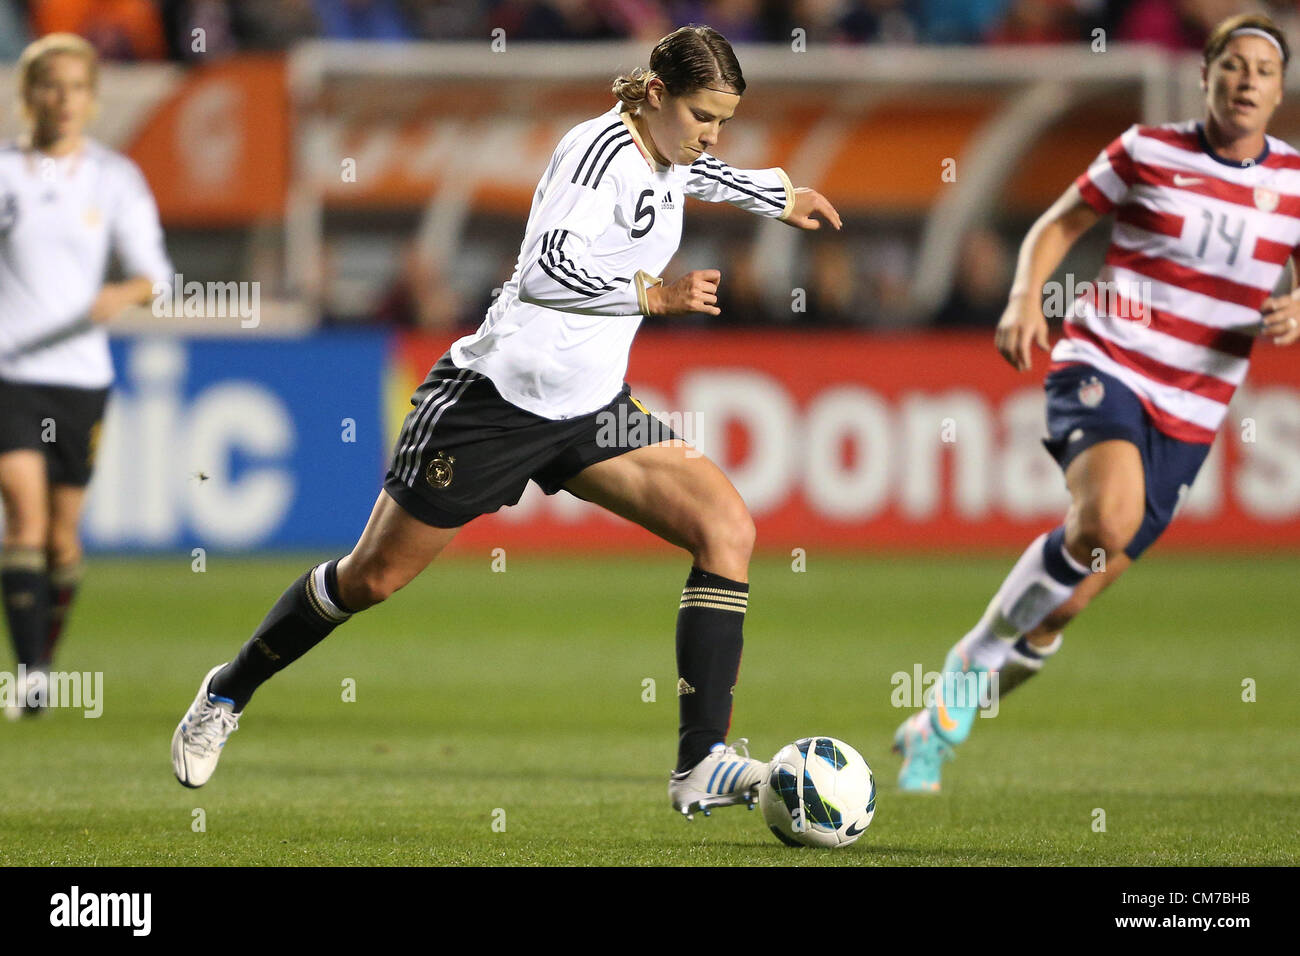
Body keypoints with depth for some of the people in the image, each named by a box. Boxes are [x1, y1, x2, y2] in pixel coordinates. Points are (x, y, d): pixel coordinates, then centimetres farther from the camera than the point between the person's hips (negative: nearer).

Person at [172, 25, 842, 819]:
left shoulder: (667, 154, 5)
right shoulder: (601, 146, -20)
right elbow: (546, 268, -33)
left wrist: (782, 198, 44)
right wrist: (652, 293, -33)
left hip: (590, 410, 8)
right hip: (497, 396, -7)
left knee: (727, 527, -12)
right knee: (374, 576, 4)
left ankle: (702, 767, -16)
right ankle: (230, 692, 30)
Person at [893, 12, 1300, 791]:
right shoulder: (1147, 151, 0)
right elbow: (1058, 226, 9)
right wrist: (1025, 298, -8)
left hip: (1189, 414, 3)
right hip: (1103, 366, -3)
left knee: (1070, 601, 0)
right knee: (1108, 518, -33)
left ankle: (939, 724, 20)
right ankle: (972, 665, -12)